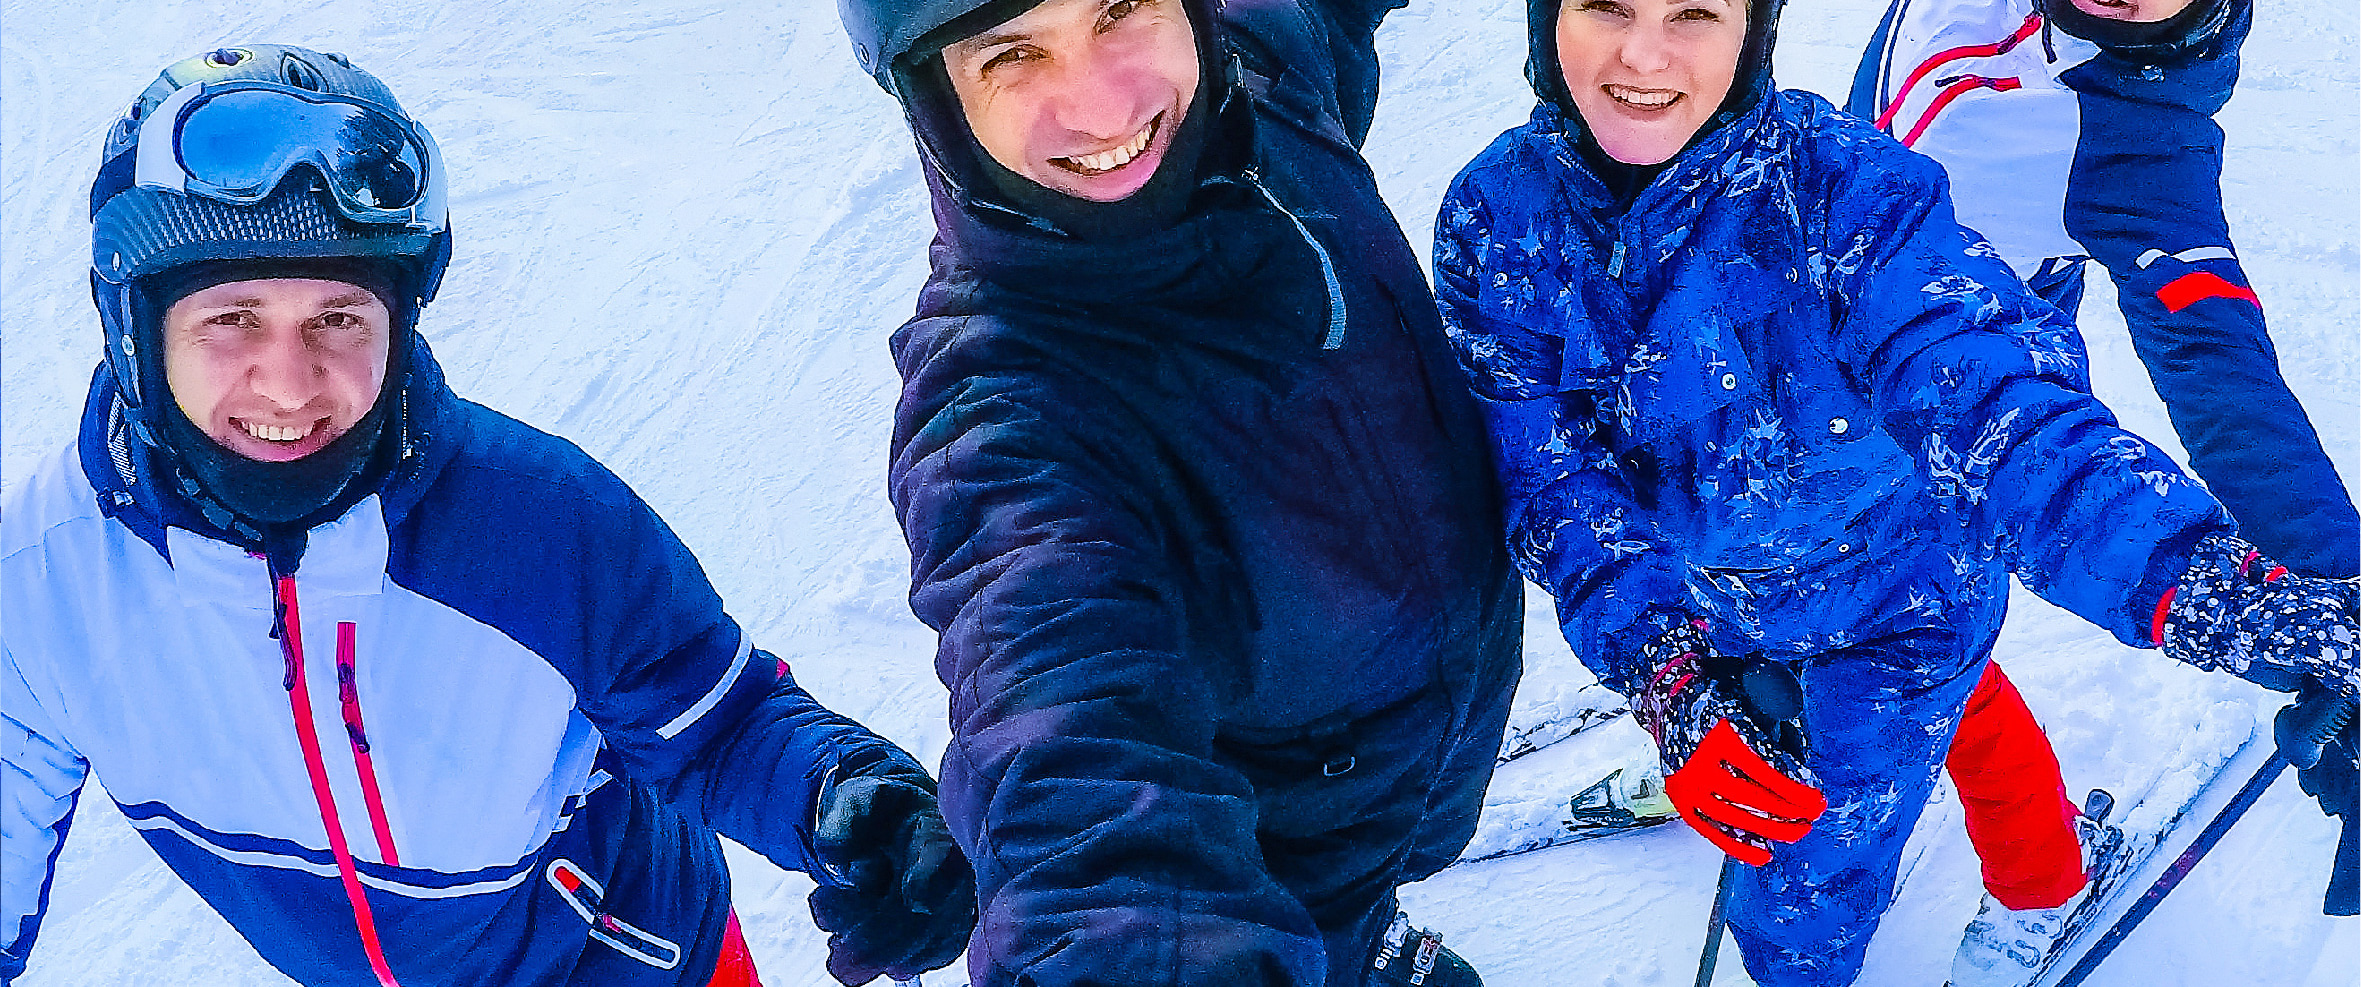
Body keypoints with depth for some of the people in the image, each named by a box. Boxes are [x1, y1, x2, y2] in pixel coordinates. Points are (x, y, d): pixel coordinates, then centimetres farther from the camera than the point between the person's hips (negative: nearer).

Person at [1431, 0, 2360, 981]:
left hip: (1884, 598, -3)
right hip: (1685, 598, 3)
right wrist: (1661, 673, -39)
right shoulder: (1496, 213, -21)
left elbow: (1990, 399, -42)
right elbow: (1548, 473, -22)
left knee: (1804, 905, 9)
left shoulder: (1840, 183, -31)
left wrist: (2213, 585, -59)